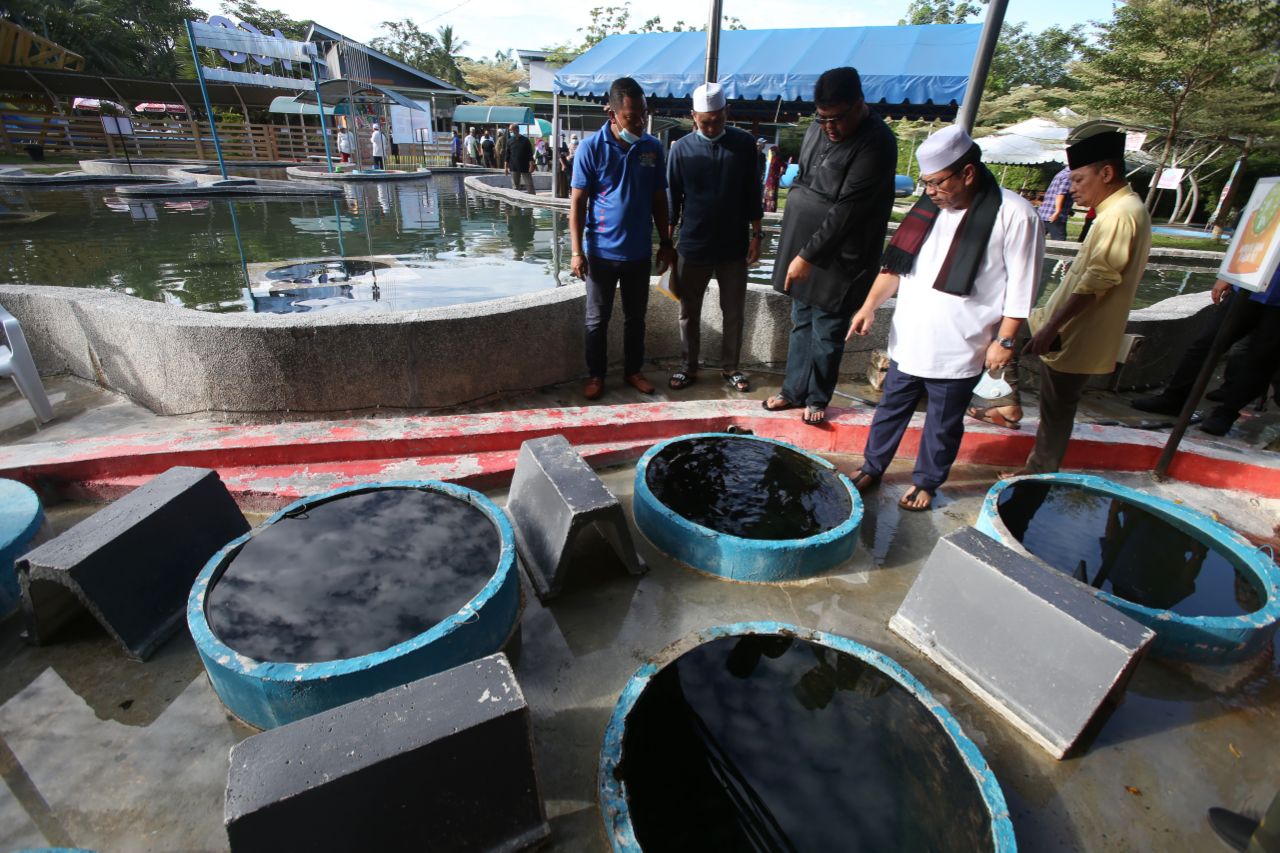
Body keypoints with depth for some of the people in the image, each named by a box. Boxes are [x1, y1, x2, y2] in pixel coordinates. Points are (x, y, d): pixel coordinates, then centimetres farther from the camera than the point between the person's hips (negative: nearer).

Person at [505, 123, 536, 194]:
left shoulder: (525, 140, 0)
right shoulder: (510, 141, 6)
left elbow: (530, 154, -1)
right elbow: (507, 155, 9)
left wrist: (531, 165, -9)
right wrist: (506, 167, 5)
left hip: (525, 167, -2)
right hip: (514, 168, 2)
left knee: (529, 185, -1)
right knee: (515, 186, 5)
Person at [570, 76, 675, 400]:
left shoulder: (653, 147, 1)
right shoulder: (591, 147, -8)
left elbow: (659, 199, 9)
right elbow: (578, 202, -6)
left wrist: (665, 243, 8)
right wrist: (577, 250, -11)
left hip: (639, 251, 3)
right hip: (601, 252, -3)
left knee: (636, 317, 14)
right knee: (597, 319, 7)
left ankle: (633, 370, 30)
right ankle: (595, 375, 22)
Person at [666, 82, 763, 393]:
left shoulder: (744, 144, -1)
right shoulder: (682, 148, -2)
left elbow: (752, 195, 4)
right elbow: (672, 198, 2)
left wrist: (756, 235, 1)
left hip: (734, 246, 1)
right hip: (692, 246, 0)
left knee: (733, 312, 8)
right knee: (689, 312, 8)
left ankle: (730, 367, 24)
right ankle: (689, 367, 23)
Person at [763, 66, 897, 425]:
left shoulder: (876, 144, -18)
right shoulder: (819, 127, 6)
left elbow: (846, 210, -23)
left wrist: (808, 255, -23)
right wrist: (795, 248, 14)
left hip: (840, 257, -7)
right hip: (802, 246, 7)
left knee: (826, 332, 2)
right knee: (801, 323, 14)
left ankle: (817, 397, 21)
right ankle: (794, 390, 26)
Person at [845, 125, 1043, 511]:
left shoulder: (1014, 214, -12)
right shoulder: (929, 208, 4)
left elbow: (1021, 286, -9)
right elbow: (897, 262, 7)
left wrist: (1005, 339, -10)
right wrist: (870, 305, -4)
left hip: (958, 349, -4)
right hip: (908, 340, 5)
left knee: (943, 423, 12)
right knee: (892, 408, 17)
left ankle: (926, 482, 30)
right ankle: (872, 468, 33)